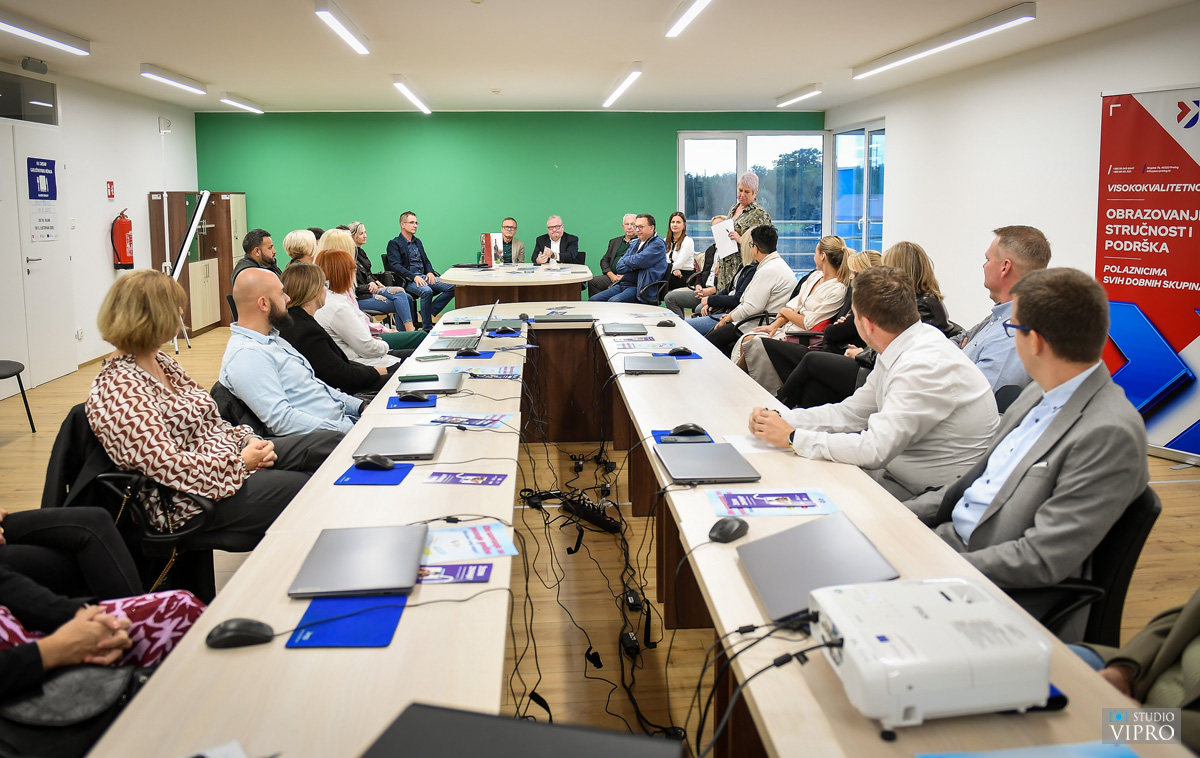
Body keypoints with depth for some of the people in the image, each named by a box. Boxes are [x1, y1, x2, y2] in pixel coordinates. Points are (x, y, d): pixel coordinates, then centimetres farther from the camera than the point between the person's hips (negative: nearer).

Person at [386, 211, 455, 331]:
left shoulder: (417, 241, 23)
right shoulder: (394, 244, 0)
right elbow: (395, 266, -12)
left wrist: (430, 272, 0)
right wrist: (414, 277, -23)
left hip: (424, 276, 7)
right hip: (408, 280, -7)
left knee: (452, 287, -14)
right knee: (427, 291, -37)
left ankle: (429, 312, -6)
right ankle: (427, 328, -27)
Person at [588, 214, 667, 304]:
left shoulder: (658, 244, -4)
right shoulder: (634, 243, 22)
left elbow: (637, 261, -17)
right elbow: (619, 267, 13)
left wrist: (626, 260, 5)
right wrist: (634, 265, -6)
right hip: (622, 284, 8)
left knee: (613, 301, -34)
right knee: (593, 300, -8)